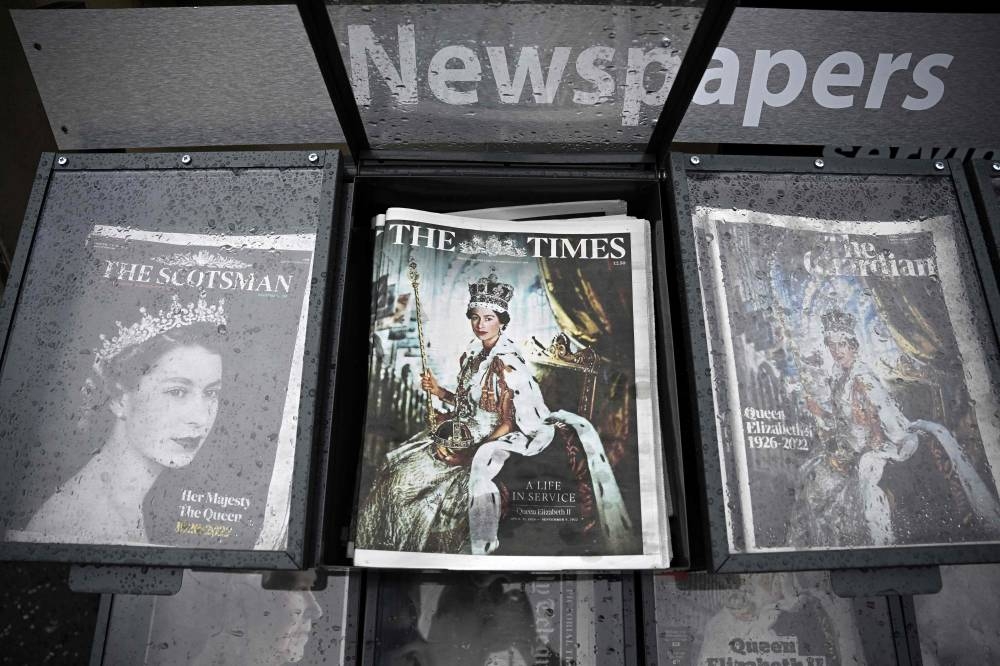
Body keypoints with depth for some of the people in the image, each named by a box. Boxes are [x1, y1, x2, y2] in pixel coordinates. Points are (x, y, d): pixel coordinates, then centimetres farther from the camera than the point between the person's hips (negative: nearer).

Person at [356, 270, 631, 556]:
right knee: (399, 465, 3)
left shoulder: (507, 363, -19)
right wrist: (439, 391, 0)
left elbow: (508, 423, -19)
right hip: (471, 432, 8)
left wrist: (469, 454, -20)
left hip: (496, 439, -8)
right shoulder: (472, 355, 5)